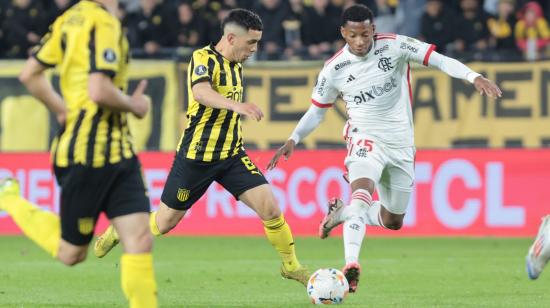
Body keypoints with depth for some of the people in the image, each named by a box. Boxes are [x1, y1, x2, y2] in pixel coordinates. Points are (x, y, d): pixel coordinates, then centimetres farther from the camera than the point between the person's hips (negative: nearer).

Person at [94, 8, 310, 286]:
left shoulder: (235, 66, 8)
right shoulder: (204, 58, -17)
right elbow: (200, 92, -40)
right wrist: (236, 105, -54)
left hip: (230, 155, 6)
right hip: (195, 157, -6)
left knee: (269, 206, -10)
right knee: (164, 223, 7)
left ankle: (291, 266, 7)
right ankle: (118, 231, 35)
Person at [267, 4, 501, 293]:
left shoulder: (394, 46, -10)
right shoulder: (334, 70, -8)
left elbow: (438, 60, -13)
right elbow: (316, 111, 5)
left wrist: (474, 77, -27)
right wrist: (293, 140, -8)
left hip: (401, 144, 3)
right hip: (366, 139, -3)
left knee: (393, 221, 12)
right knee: (363, 193, -33)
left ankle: (341, 213, 38)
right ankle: (351, 264, -42)